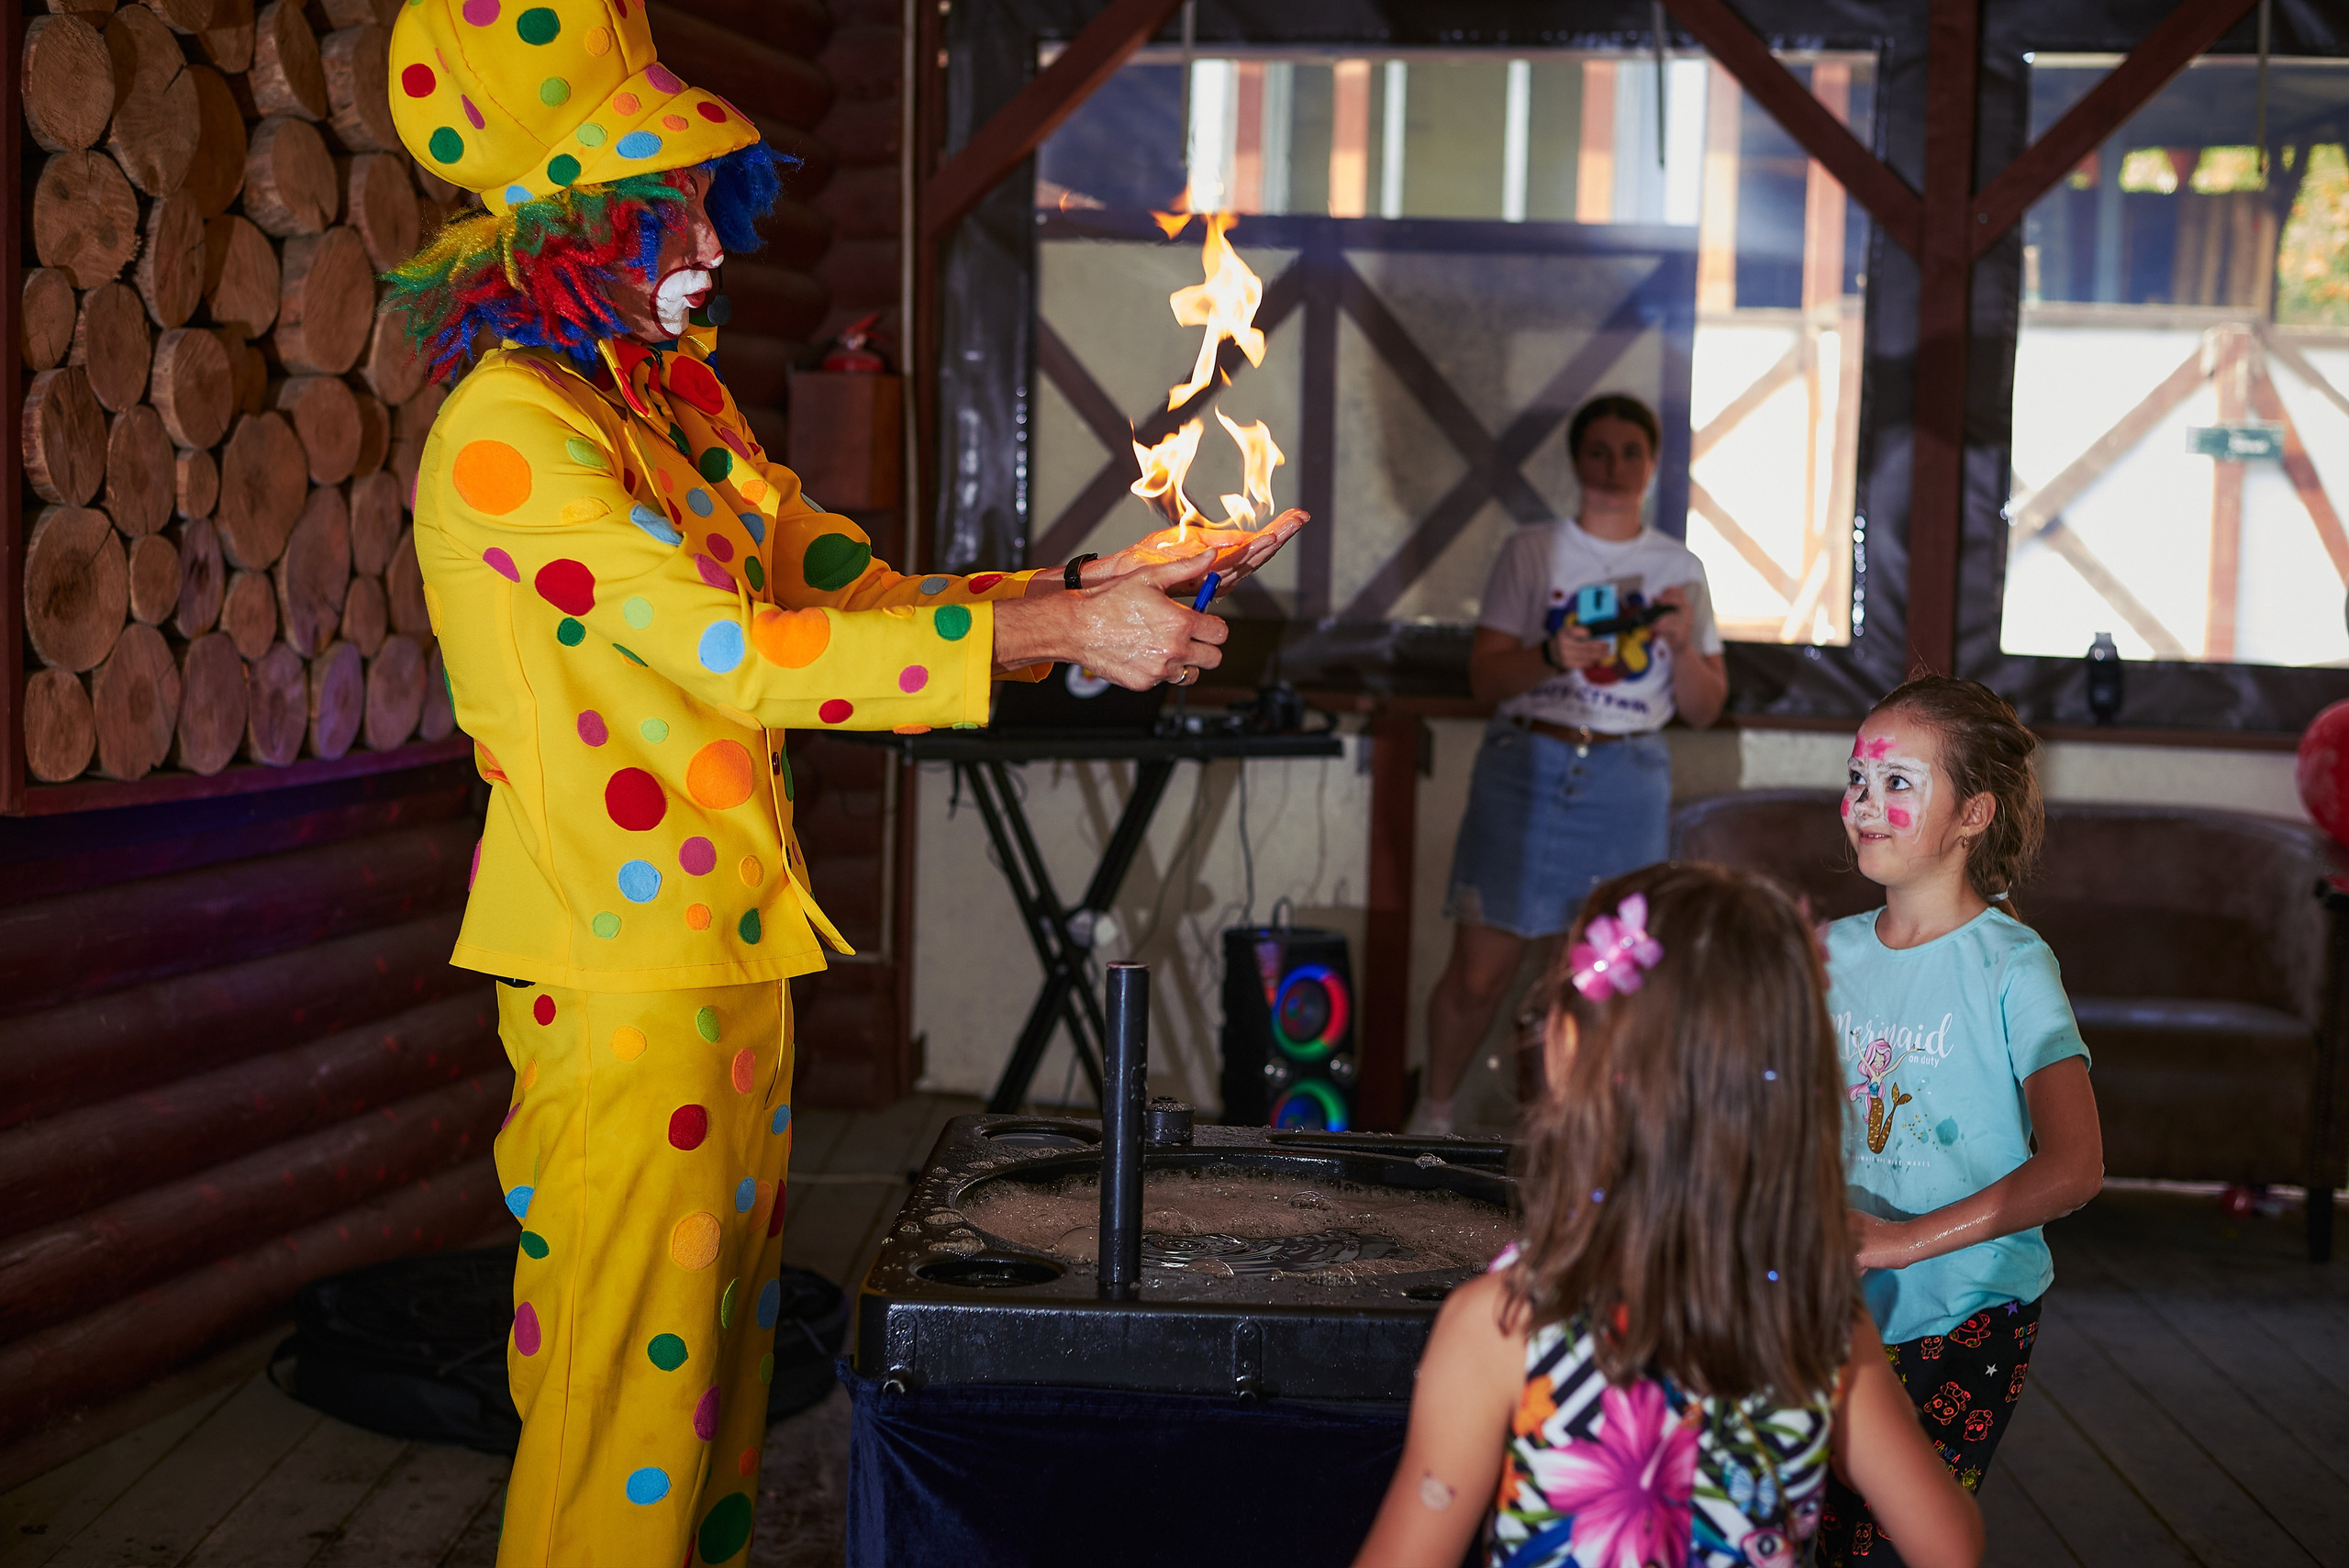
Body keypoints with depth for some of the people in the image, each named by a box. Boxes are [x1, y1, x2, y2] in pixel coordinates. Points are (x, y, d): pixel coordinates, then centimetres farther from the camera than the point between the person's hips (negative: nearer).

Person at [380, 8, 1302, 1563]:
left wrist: (1096, 584, -3)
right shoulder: (511, 429, -17)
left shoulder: (683, 398, 12)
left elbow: (849, 585, 11)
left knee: (723, 1343, 17)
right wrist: (1051, 633, -25)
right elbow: (741, 654, -24)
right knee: (628, 1380, 1)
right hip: (621, 971, -8)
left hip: (734, 948, 9)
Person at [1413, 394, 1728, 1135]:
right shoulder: (1531, 552, 7)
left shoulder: (1680, 568, 12)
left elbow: (1704, 709, 12)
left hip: (1628, 777, 1)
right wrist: (1553, 657, -17)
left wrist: (1682, 645, -7)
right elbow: (1485, 676, 1)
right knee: (1478, 972, -4)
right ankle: (1434, 1110, 19)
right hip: (1525, 767, -1)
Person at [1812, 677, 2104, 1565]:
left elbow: (2073, 1168, -22)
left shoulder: (2011, 966, -13)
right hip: (1847, 1312, 5)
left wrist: (1898, 1240, -27)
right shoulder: (1832, 953, 4)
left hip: (1966, 1320, -5)